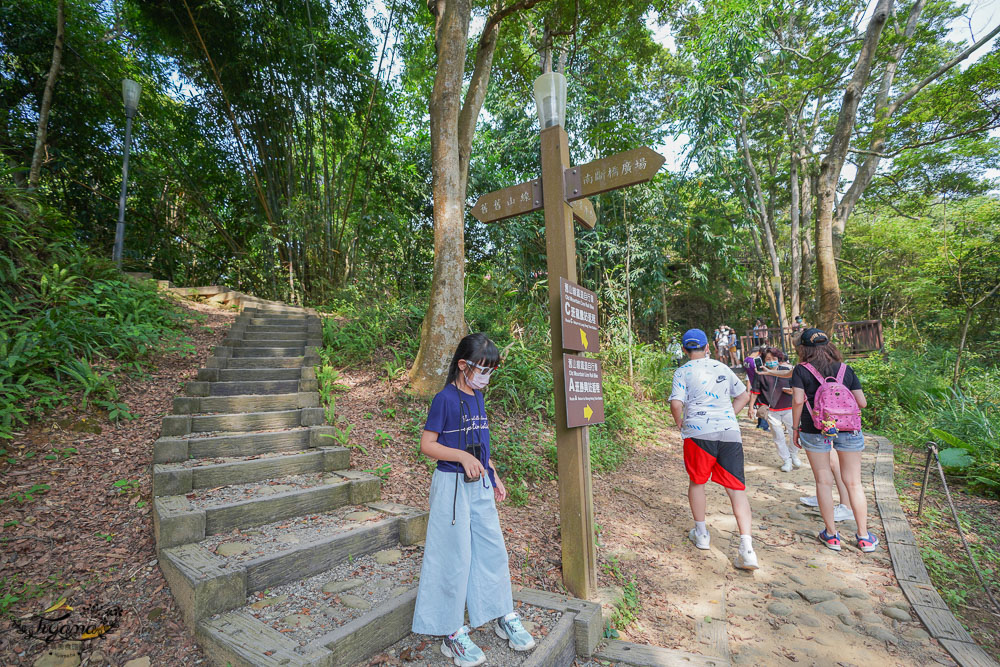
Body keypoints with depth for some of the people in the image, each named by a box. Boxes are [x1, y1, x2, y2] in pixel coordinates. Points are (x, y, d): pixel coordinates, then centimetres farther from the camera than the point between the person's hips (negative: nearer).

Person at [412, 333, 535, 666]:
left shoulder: (477, 398, 7)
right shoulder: (445, 399, -15)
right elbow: (427, 444, -15)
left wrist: (493, 476, 16)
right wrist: (462, 457, -26)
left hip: (480, 485, 7)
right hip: (452, 485, -7)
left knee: (493, 548, 15)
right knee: (455, 556, 4)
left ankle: (503, 617, 33)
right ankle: (452, 633, 24)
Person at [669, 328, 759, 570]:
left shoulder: (683, 371, 1)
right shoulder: (723, 368, 15)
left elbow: (676, 403, -11)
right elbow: (744, 396, 24)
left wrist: (680, 423, 7)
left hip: (699, 432, -3)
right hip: (730, 433, 3)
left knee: (697, 482, 16)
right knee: (737, 489, 5)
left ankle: (701, 534, 29)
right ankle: (747, 548, -5)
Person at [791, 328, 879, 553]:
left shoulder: (801, 370, -3)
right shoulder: (845, 369, 7)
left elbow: (798, 400, -11)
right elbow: (862, 402, 5)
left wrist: (796, 429, 0)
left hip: (815, 430, -3)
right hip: (849, 429, 3)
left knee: (824, 481, 8)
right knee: (853, 483, 13)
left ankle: (831, 534, 17)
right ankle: (864, 536, 21)